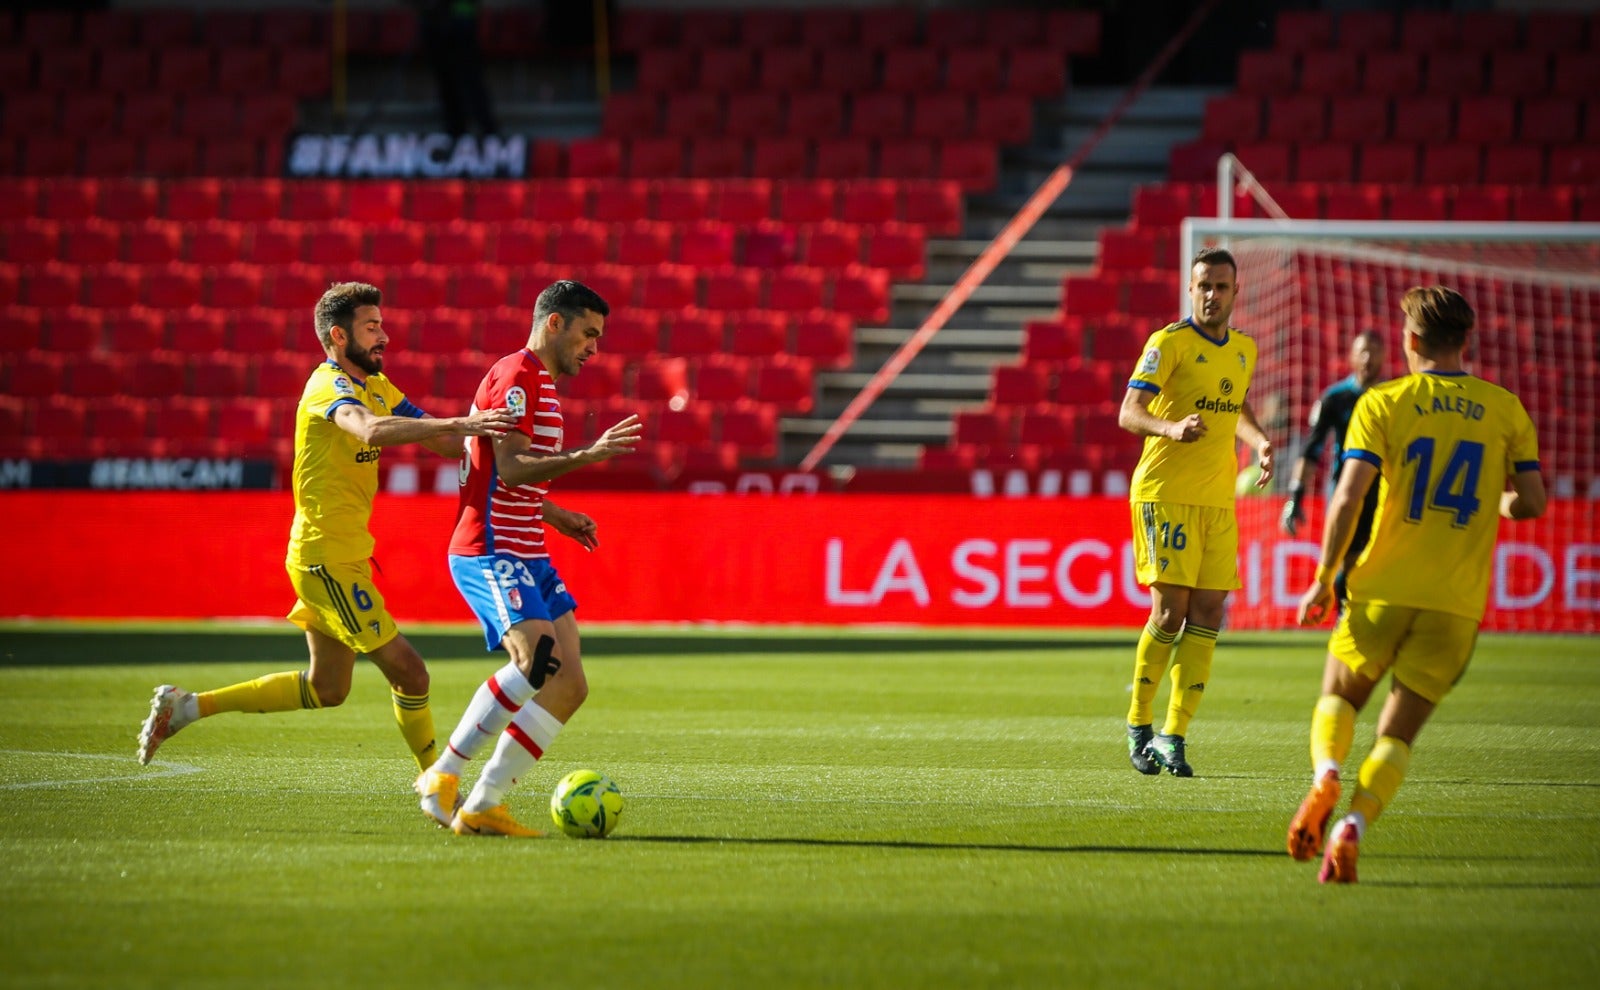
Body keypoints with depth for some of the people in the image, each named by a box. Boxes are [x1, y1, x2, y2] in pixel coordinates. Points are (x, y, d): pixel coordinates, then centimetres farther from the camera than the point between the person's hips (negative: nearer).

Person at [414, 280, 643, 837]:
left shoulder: (541, 385, 23)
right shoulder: (515, 377, -9)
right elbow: (511, 468, -20)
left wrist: (555, 516, 22)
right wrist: (588, 456, -26)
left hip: (527, 556, 10)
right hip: (490, 553, -10)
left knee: (569, 684, -2)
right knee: (538, 660, -28)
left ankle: (482, 805, -2)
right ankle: (443, 775, -18)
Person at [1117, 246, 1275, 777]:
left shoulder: (1244, 350, 14)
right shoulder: (1169, 343, -7)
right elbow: (1129, 412, -15)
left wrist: (1259, 441, 11)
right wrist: (1172, 427, -34)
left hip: (1218, 499, 6)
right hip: (1165, 494, -6)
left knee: (1207, 616, -1)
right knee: (1170, 611, -10)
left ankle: (1174, 736, 3)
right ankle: (1138, 727, 6)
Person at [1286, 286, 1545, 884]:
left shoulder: (1382, 403, 0)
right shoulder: (1504, 409, 6)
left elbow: (1347, 498, -9)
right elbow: (1532, 502, 5)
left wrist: (1323, 579, -1)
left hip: (1383, 589, -1)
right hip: (1457, 602, 1)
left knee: (1339, 696, 21)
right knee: (1398, 733, 7)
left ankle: (1326, 775, -9)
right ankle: (1352, 828, -18)